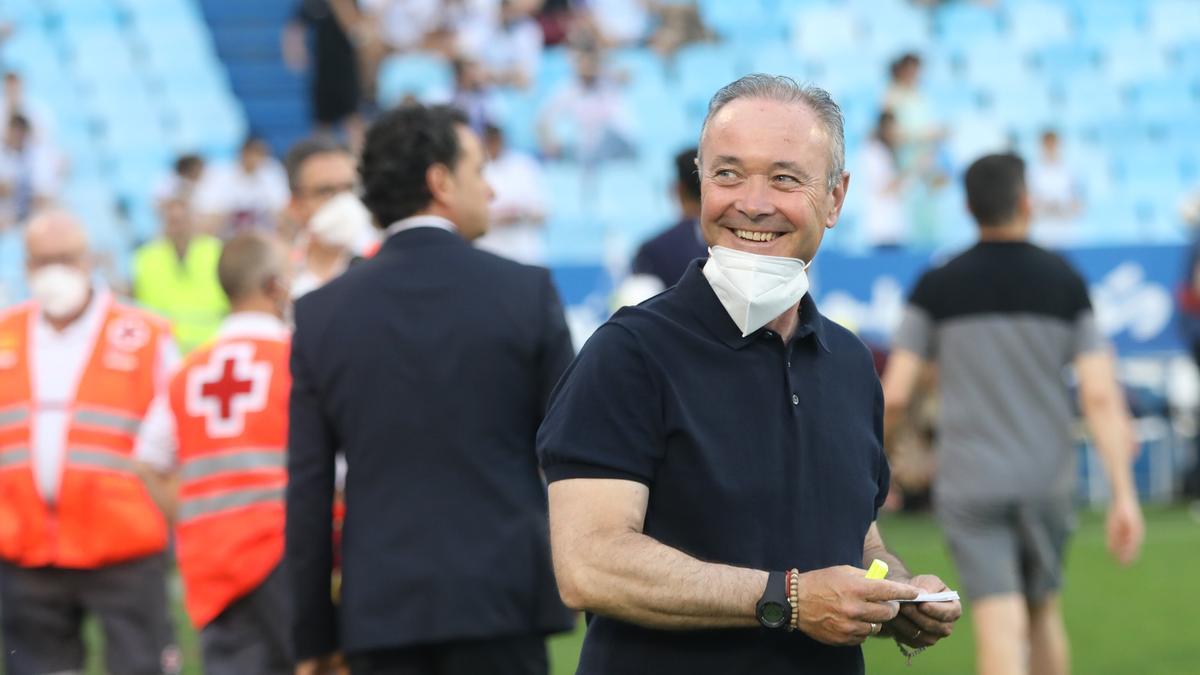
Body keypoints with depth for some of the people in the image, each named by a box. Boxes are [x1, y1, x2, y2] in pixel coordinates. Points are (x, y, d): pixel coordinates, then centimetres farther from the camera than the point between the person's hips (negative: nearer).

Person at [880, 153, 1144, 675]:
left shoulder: (937, 287, -2)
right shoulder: (1064, 283, -1)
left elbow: (893, 396, -4)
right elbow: (1100, 397, -8)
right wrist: (1124, 493, -7)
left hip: (969, 485, -1)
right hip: (1045, 479, 1)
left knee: (1002, 629, -8)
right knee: (1043, 610, 22)